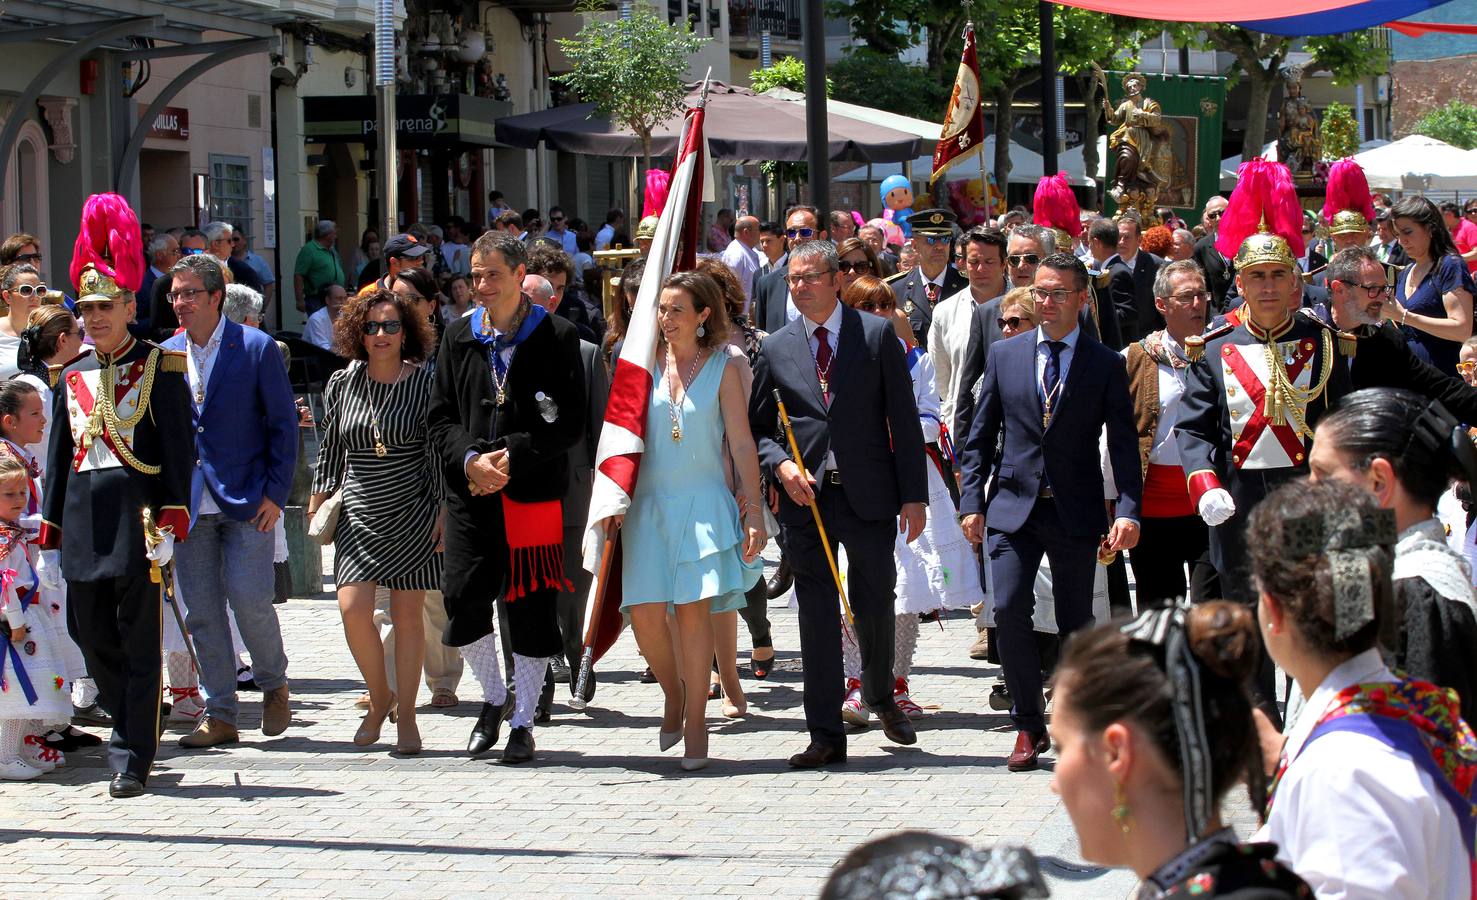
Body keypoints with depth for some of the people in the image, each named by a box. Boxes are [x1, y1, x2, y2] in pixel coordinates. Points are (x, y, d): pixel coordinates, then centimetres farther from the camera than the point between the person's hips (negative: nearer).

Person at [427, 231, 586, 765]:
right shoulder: (459, 337, 11)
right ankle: (494, 697, 17)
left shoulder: (557, 337, 0)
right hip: (471, 495, 3)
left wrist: (512, 457, -14)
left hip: (535, 494, -3)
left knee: (531, 610, 0)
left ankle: (523, 721, 12)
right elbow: (440, 417, 10)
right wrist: (470, 460, -9)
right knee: (463, 600, -7)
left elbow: (570, 423, -4)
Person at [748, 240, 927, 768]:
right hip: (805, 494, 1)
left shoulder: (876, 334, 1)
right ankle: (826, 737, 6)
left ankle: (880, 695, 36)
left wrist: (914, 494, -5)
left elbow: (903, 418, 0)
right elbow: (757, 426, 12)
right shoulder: (776, 349, 7)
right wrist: (780, 466, -9)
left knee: (875, 605, 6)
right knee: (816, 615, 2)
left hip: (868, 492, -1)